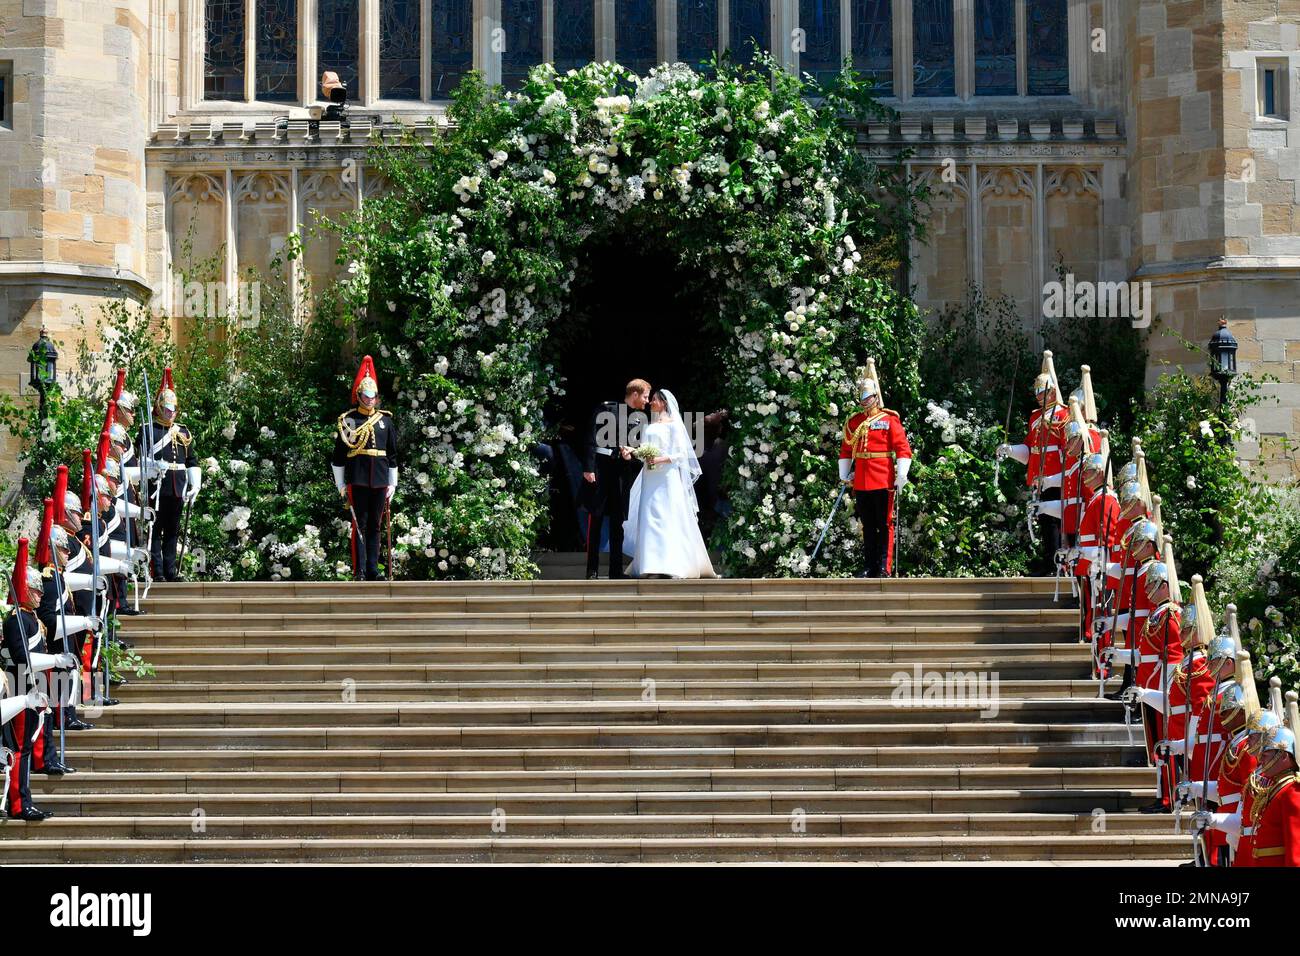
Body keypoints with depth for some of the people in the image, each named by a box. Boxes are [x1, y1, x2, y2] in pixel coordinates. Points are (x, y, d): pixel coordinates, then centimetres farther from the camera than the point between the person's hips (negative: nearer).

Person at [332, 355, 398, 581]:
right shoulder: (347, 421, 2)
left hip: (380, 481, 3)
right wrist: (341, 486, -1)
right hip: (357, 481, -3)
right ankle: (359, 573, -5)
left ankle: (373, 571, 11)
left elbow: (392, 455, 15)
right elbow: (338, 456, 2)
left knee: (375, 526, 7)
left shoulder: (385, 421, 11)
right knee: (359, 525, -4)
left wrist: (392, 484, 10)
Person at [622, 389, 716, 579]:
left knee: (669, 519, -9)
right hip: (650, 478, 6)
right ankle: (653, 565, -1)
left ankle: (673, 565, -9)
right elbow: (645, 450, 14)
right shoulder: (650, 426, 18)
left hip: (667, 477, -6)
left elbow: (682, 453, -7)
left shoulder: (673, 424, -1)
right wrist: (631, 451, -5)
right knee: (650, 519, 0)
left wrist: (661, 460, -18)